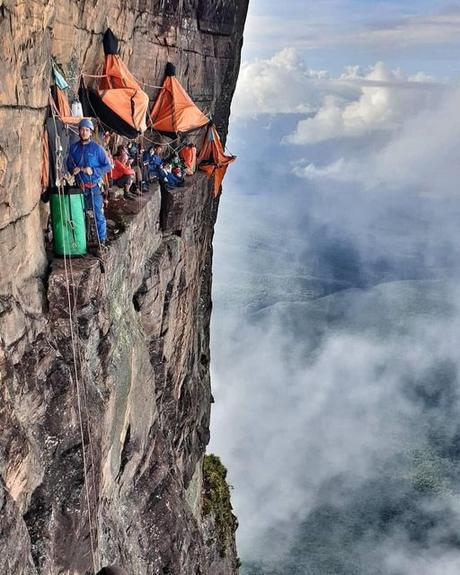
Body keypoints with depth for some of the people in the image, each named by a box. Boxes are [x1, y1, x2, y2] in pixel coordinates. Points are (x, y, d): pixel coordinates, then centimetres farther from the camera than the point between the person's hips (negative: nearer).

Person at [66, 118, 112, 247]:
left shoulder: (97, 148, -4)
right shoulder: (74, 147, 7)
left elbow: (108, 166, -4)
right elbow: (69, 164, 18)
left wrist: (93, 171, -16)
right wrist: (73, 170, -4)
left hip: (94, 187, -4)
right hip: (80, 187, 4)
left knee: (98, 215, -3)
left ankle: (102, 240, 6)